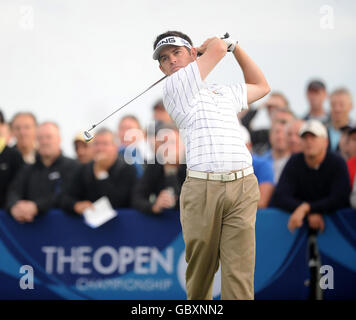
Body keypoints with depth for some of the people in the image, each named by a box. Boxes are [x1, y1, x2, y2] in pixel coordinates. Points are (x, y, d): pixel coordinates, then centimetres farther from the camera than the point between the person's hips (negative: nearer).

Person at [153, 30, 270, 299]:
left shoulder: (226, 93, 26)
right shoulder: (173, 88, 5)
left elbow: (261, 86, 43)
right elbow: (216, 48, 2)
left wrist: (235, 46, 37)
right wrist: (217, 44, 26)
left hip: (242, 187, 3)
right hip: (201, 189, -3)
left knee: (239, 272, -8)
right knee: (200, 271, 0)